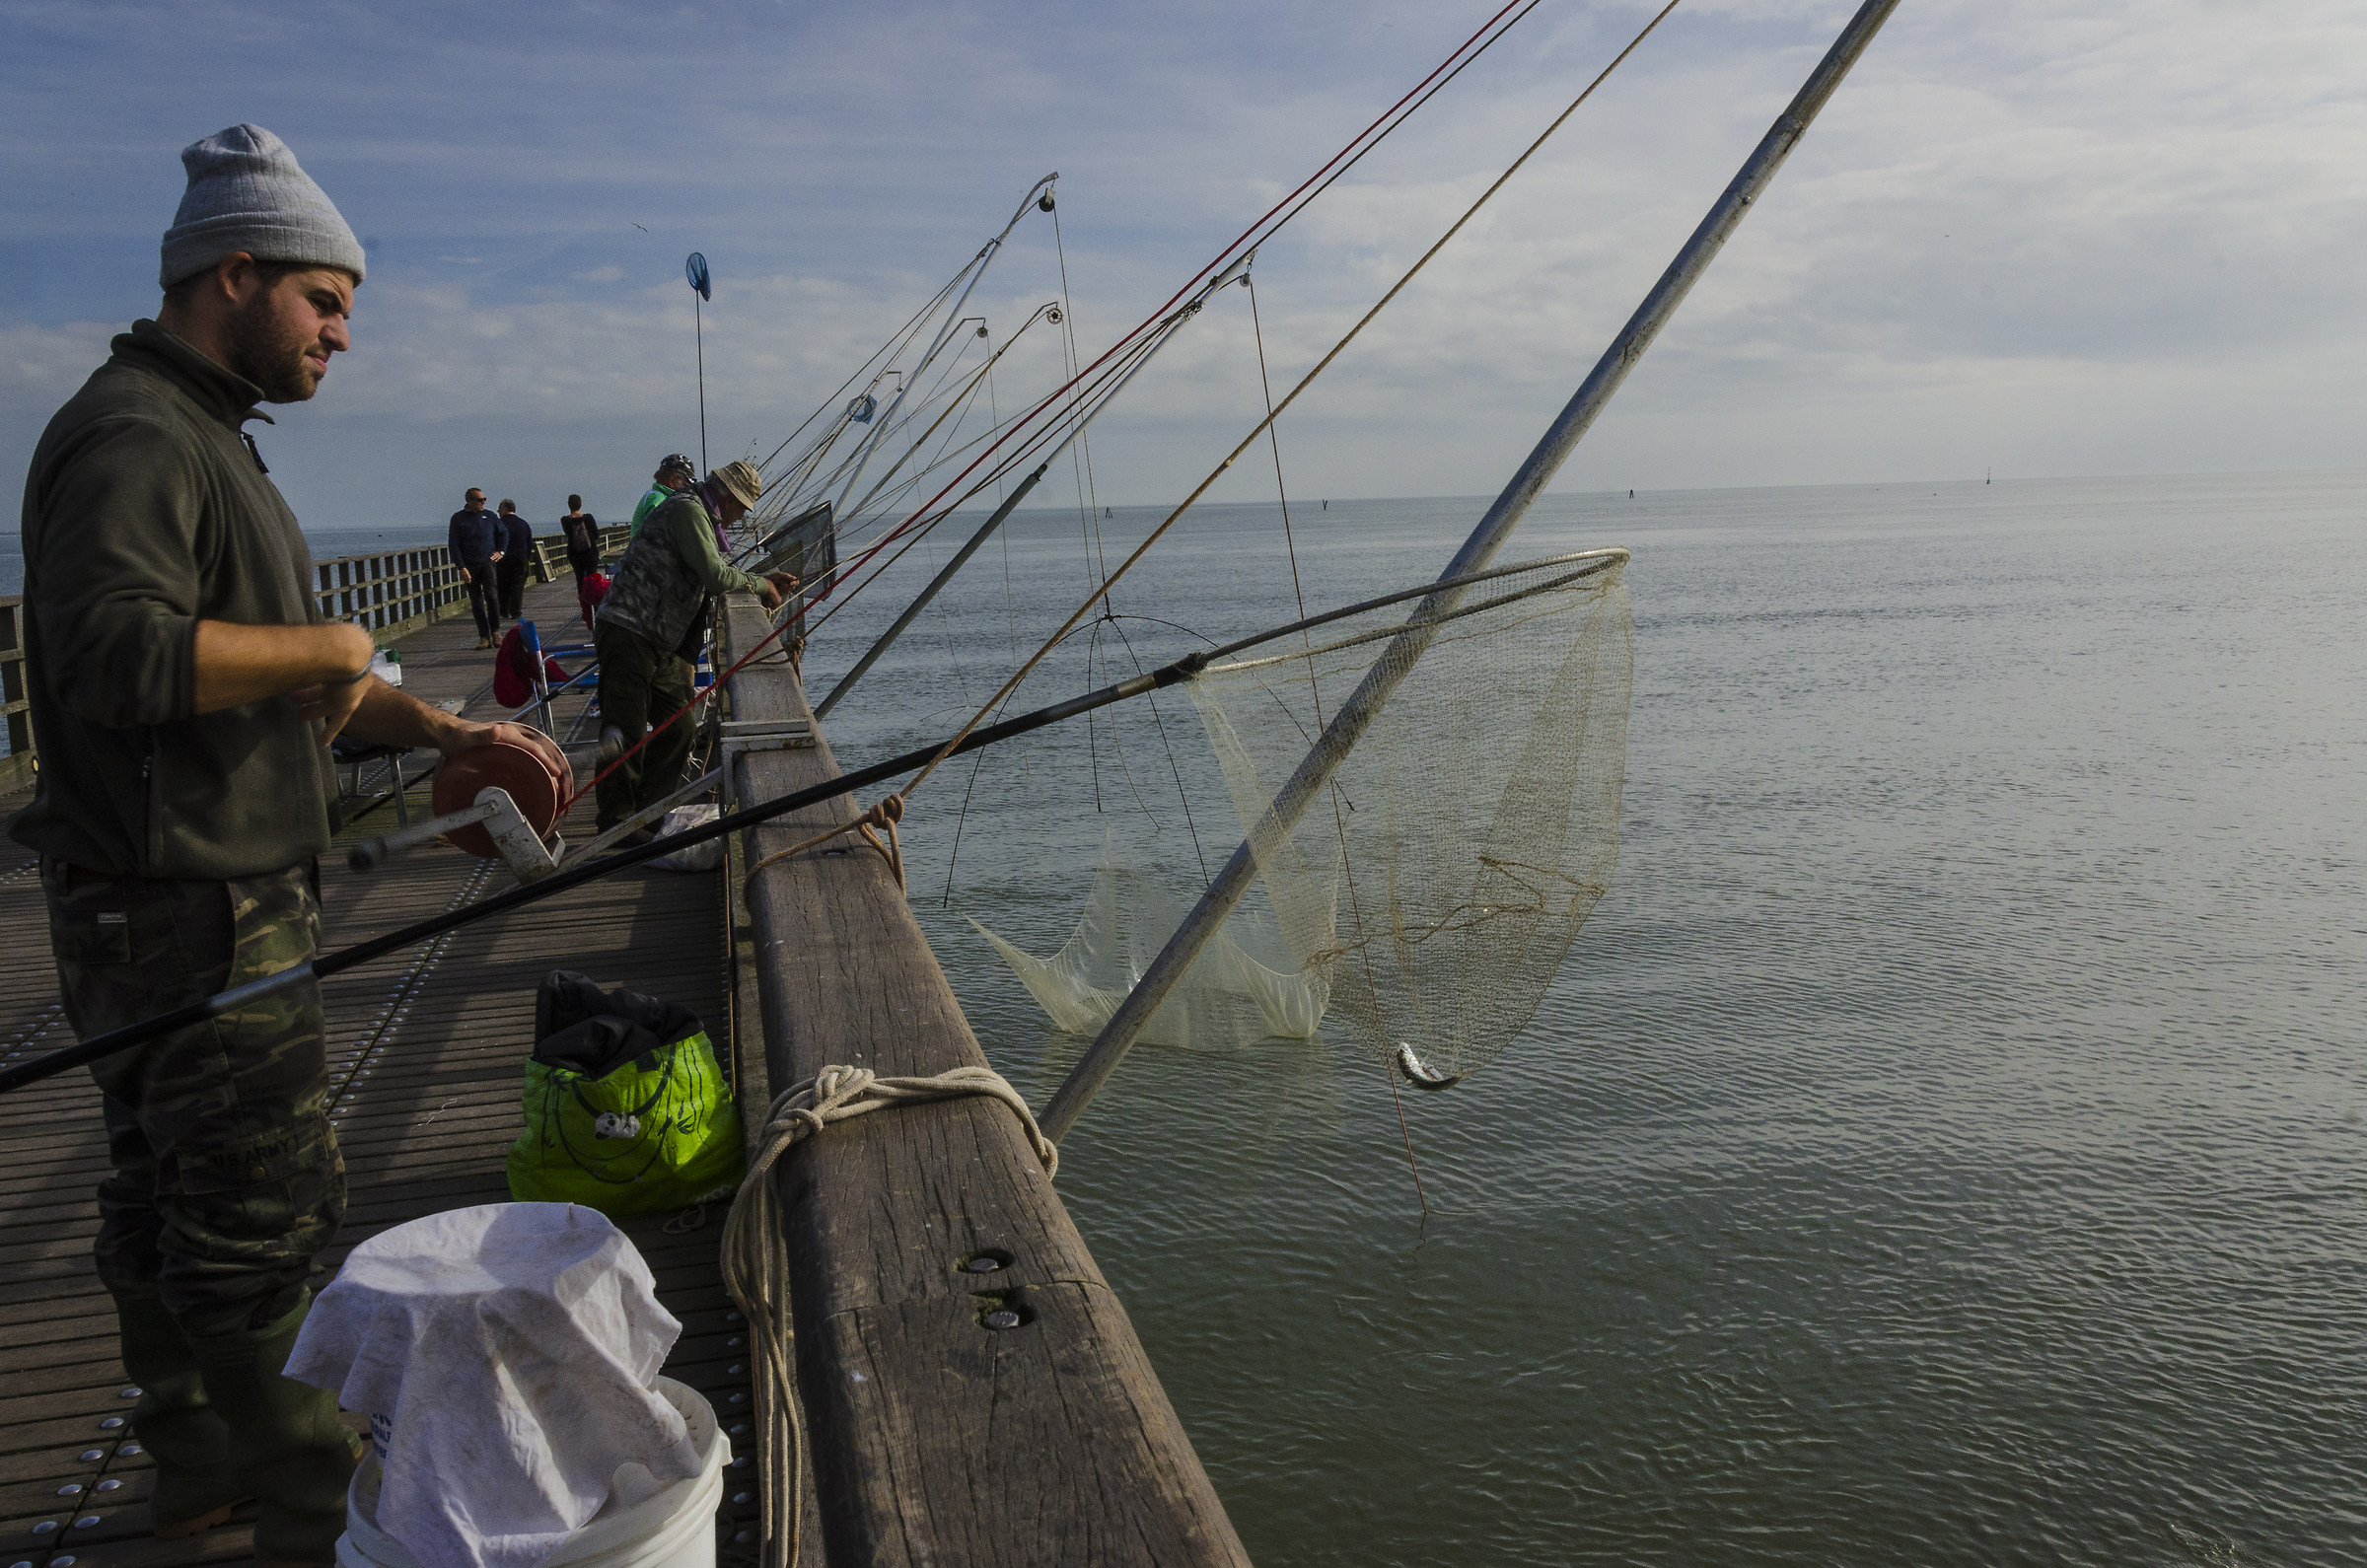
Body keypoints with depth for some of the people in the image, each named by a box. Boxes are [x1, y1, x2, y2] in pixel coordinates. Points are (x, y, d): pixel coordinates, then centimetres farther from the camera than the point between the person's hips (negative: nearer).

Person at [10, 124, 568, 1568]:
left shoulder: (206, 440, 18)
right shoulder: (130, 435, -16)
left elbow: (280, 681, 22)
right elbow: (118, 653, -31)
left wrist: (438, 730, 10)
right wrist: (328, 647, -18)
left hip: (226, 898, 11)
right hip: (186, 911, -11)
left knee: (169, 1196, 19)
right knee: (265, 1212, -2)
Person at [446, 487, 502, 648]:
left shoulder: (489, 516, 8)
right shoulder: (458, 518, 1)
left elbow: (503, 533, 25)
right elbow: (453, 545, -2)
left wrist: (500, 551, 11)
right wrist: (461, 568, -10)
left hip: (488, 562, 0)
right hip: (469, 566, 0)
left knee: (491, 595, -19)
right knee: (476, 603, 1)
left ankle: (495, 632, -7)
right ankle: (484, 638, 6)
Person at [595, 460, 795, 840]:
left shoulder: (701, 516, 22)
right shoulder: (687, 509, -12)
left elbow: (715, 577, 26)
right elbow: (715, 577, -19)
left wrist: (767, 581, 18)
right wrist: (761, 585, -4)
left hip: (660, 644, 11)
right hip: (628, 633, -11)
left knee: (677, 730, 11)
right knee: (626, 731, -7)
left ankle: (647, 813, 20)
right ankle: (617, 823, -1)